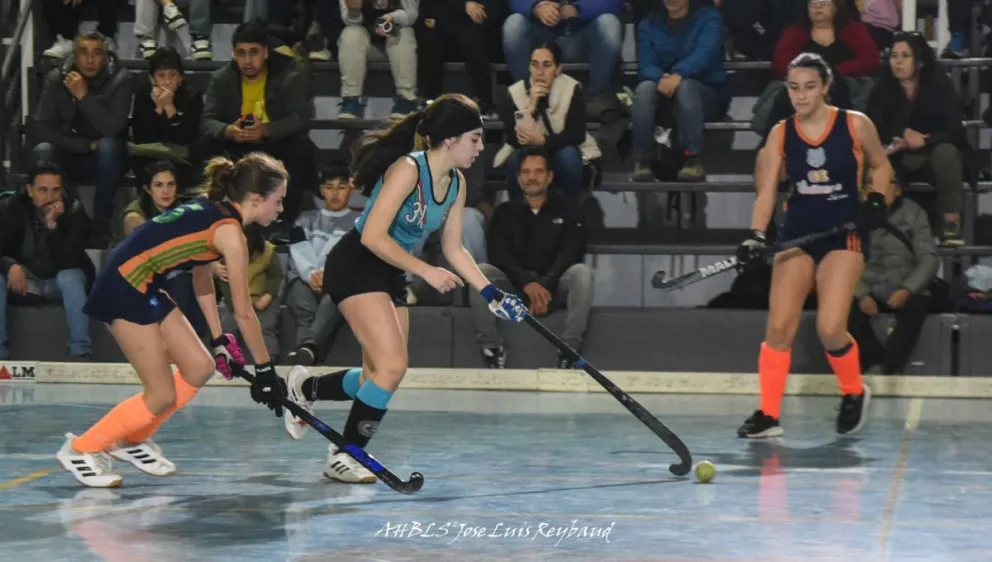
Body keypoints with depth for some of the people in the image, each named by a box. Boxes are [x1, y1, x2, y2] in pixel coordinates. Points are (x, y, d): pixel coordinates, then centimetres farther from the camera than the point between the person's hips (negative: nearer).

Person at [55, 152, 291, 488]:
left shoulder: (214, 209, 9)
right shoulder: (230, 232, -17)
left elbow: (201, 277, 19)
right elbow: (244, 312, -12)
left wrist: (218, 340, 21)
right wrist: (264, 369, -2)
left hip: (145, 288, 9)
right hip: (124, 288, -9)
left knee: (200, 368, 10)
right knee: (162, 397, -5)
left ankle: (131, 440, 25)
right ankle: (81, 449, 9)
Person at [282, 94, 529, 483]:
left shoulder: (456, 183, 4)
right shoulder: (408, 169, -21)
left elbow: (454, 249, 13)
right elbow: (373, 236, -25)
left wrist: (492, 295, 5)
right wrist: (426, 271, -25)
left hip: (390, 275, 9)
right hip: (355, 267, -9)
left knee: (380, 376, 6)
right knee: (392, 365, -18)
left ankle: (305, 387, 30)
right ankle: (345, 458, -6)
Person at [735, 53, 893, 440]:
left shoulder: (855, 125, -5)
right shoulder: (781, 134, 1)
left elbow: (881, 166, 11)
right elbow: (766, 193, -2)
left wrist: (876, 200, -7)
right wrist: (756, 235, -17)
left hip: (845, 234, -3)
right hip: (797, 233, 3)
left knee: (830, 329, -14)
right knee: (779, 327, -6)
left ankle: (854, 393, 14)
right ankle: (769, 414, 4)